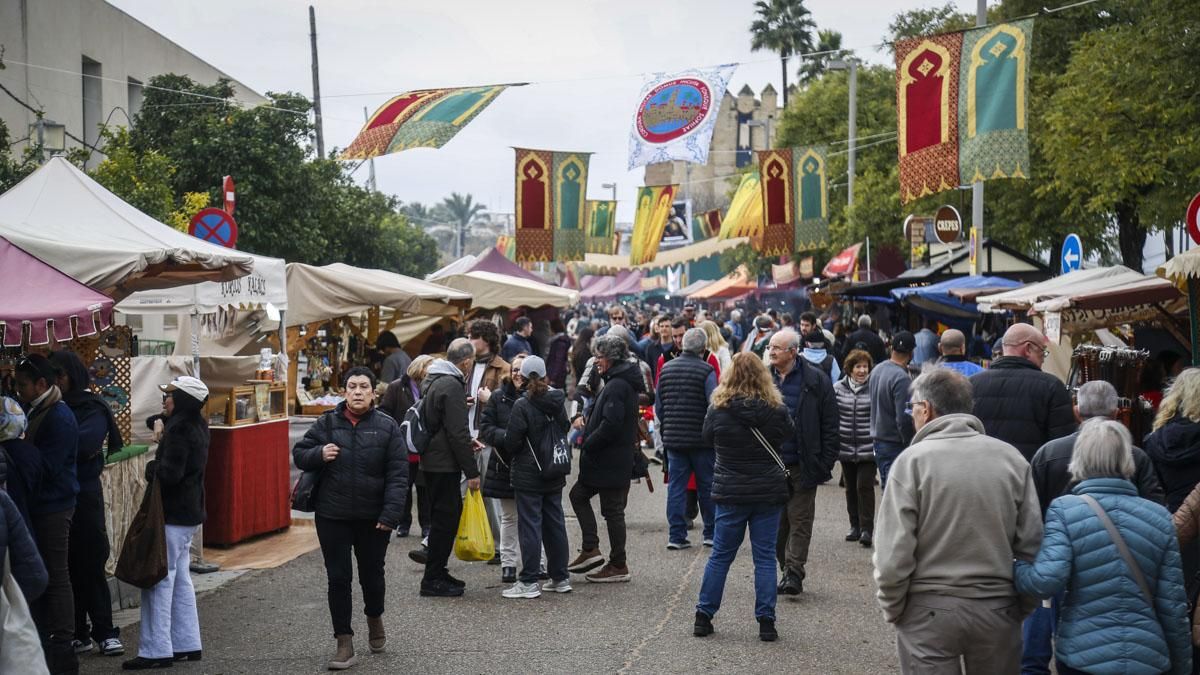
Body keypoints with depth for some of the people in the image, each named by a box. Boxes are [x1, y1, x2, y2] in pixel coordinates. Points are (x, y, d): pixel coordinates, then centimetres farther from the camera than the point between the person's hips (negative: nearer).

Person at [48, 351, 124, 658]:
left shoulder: (92, 409, -2)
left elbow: (84, 443, -18)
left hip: (83, 497, -3)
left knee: (90, 566, 0)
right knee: (63, 567, 6)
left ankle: (105, 633, 7)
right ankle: (78, 634, 14)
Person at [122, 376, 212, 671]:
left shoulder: (179, 428, -17)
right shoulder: (196, 426, 13)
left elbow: (170, 472, -24)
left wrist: (152, 469, -6)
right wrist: (157, 468, 4)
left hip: (173, 515, -10)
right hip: (188, 513, 10)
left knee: (159, 580, -6)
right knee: (180, 580, 15)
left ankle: (156, 651, -3)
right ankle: (186, 644, 20)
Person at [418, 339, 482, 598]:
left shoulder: (433, 380, 14)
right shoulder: (451, 386, -18)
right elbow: (458, 433, -20)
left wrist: (466, 442, 26)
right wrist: (472, 471, -17)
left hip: (431, 460, 10)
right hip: (444, 465, -10)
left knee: (444, 516, 17)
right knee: (445, 518, -3)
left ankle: (437, 573, 24)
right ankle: (433, 579, 2)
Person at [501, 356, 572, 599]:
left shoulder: (522, 405, -15)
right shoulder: (557, 401, 3)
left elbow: (512, 442, -12)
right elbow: (565, 427, 14)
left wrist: (510, 458, 7)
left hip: (528, 474, -6)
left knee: (530, 525, -2)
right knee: (555, 523, 12)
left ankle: (529, 581, 0)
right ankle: (560, 577, 19)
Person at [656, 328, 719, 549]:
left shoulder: (666, 369, 6)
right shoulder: (706, 371, -11)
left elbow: (658, 406, 11)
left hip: (673, 439, 4)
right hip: (702, 439, -4)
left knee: (676, 486, 7)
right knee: (707, 486, 8)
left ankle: (676, 535, 5)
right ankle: (711, 533, 17)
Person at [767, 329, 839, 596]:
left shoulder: (816, 381, -5)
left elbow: (830, 425, -4)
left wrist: (826, 463, -9)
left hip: (802, 466, -4)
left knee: (800, 519, -1)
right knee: (778, 521, 10)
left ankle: (795, 572, 2)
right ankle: (787, 569, 22)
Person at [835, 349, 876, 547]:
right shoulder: (838, 389, 3)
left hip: (868, 448, -3)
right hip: (846, 448, 4)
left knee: (865, 486, -8)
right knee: (851, 488, 13)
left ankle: (866, 529, -2)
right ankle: (855, 526, 25)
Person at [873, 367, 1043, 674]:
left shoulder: (913, 460, -12)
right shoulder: (1011, 457, -2)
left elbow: (893, 553, -13)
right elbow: (1031, 545, -2)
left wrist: (892, 609, 2)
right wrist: (1021, 606, 11)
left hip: (929, 610, -3)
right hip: (999, 608, 3)